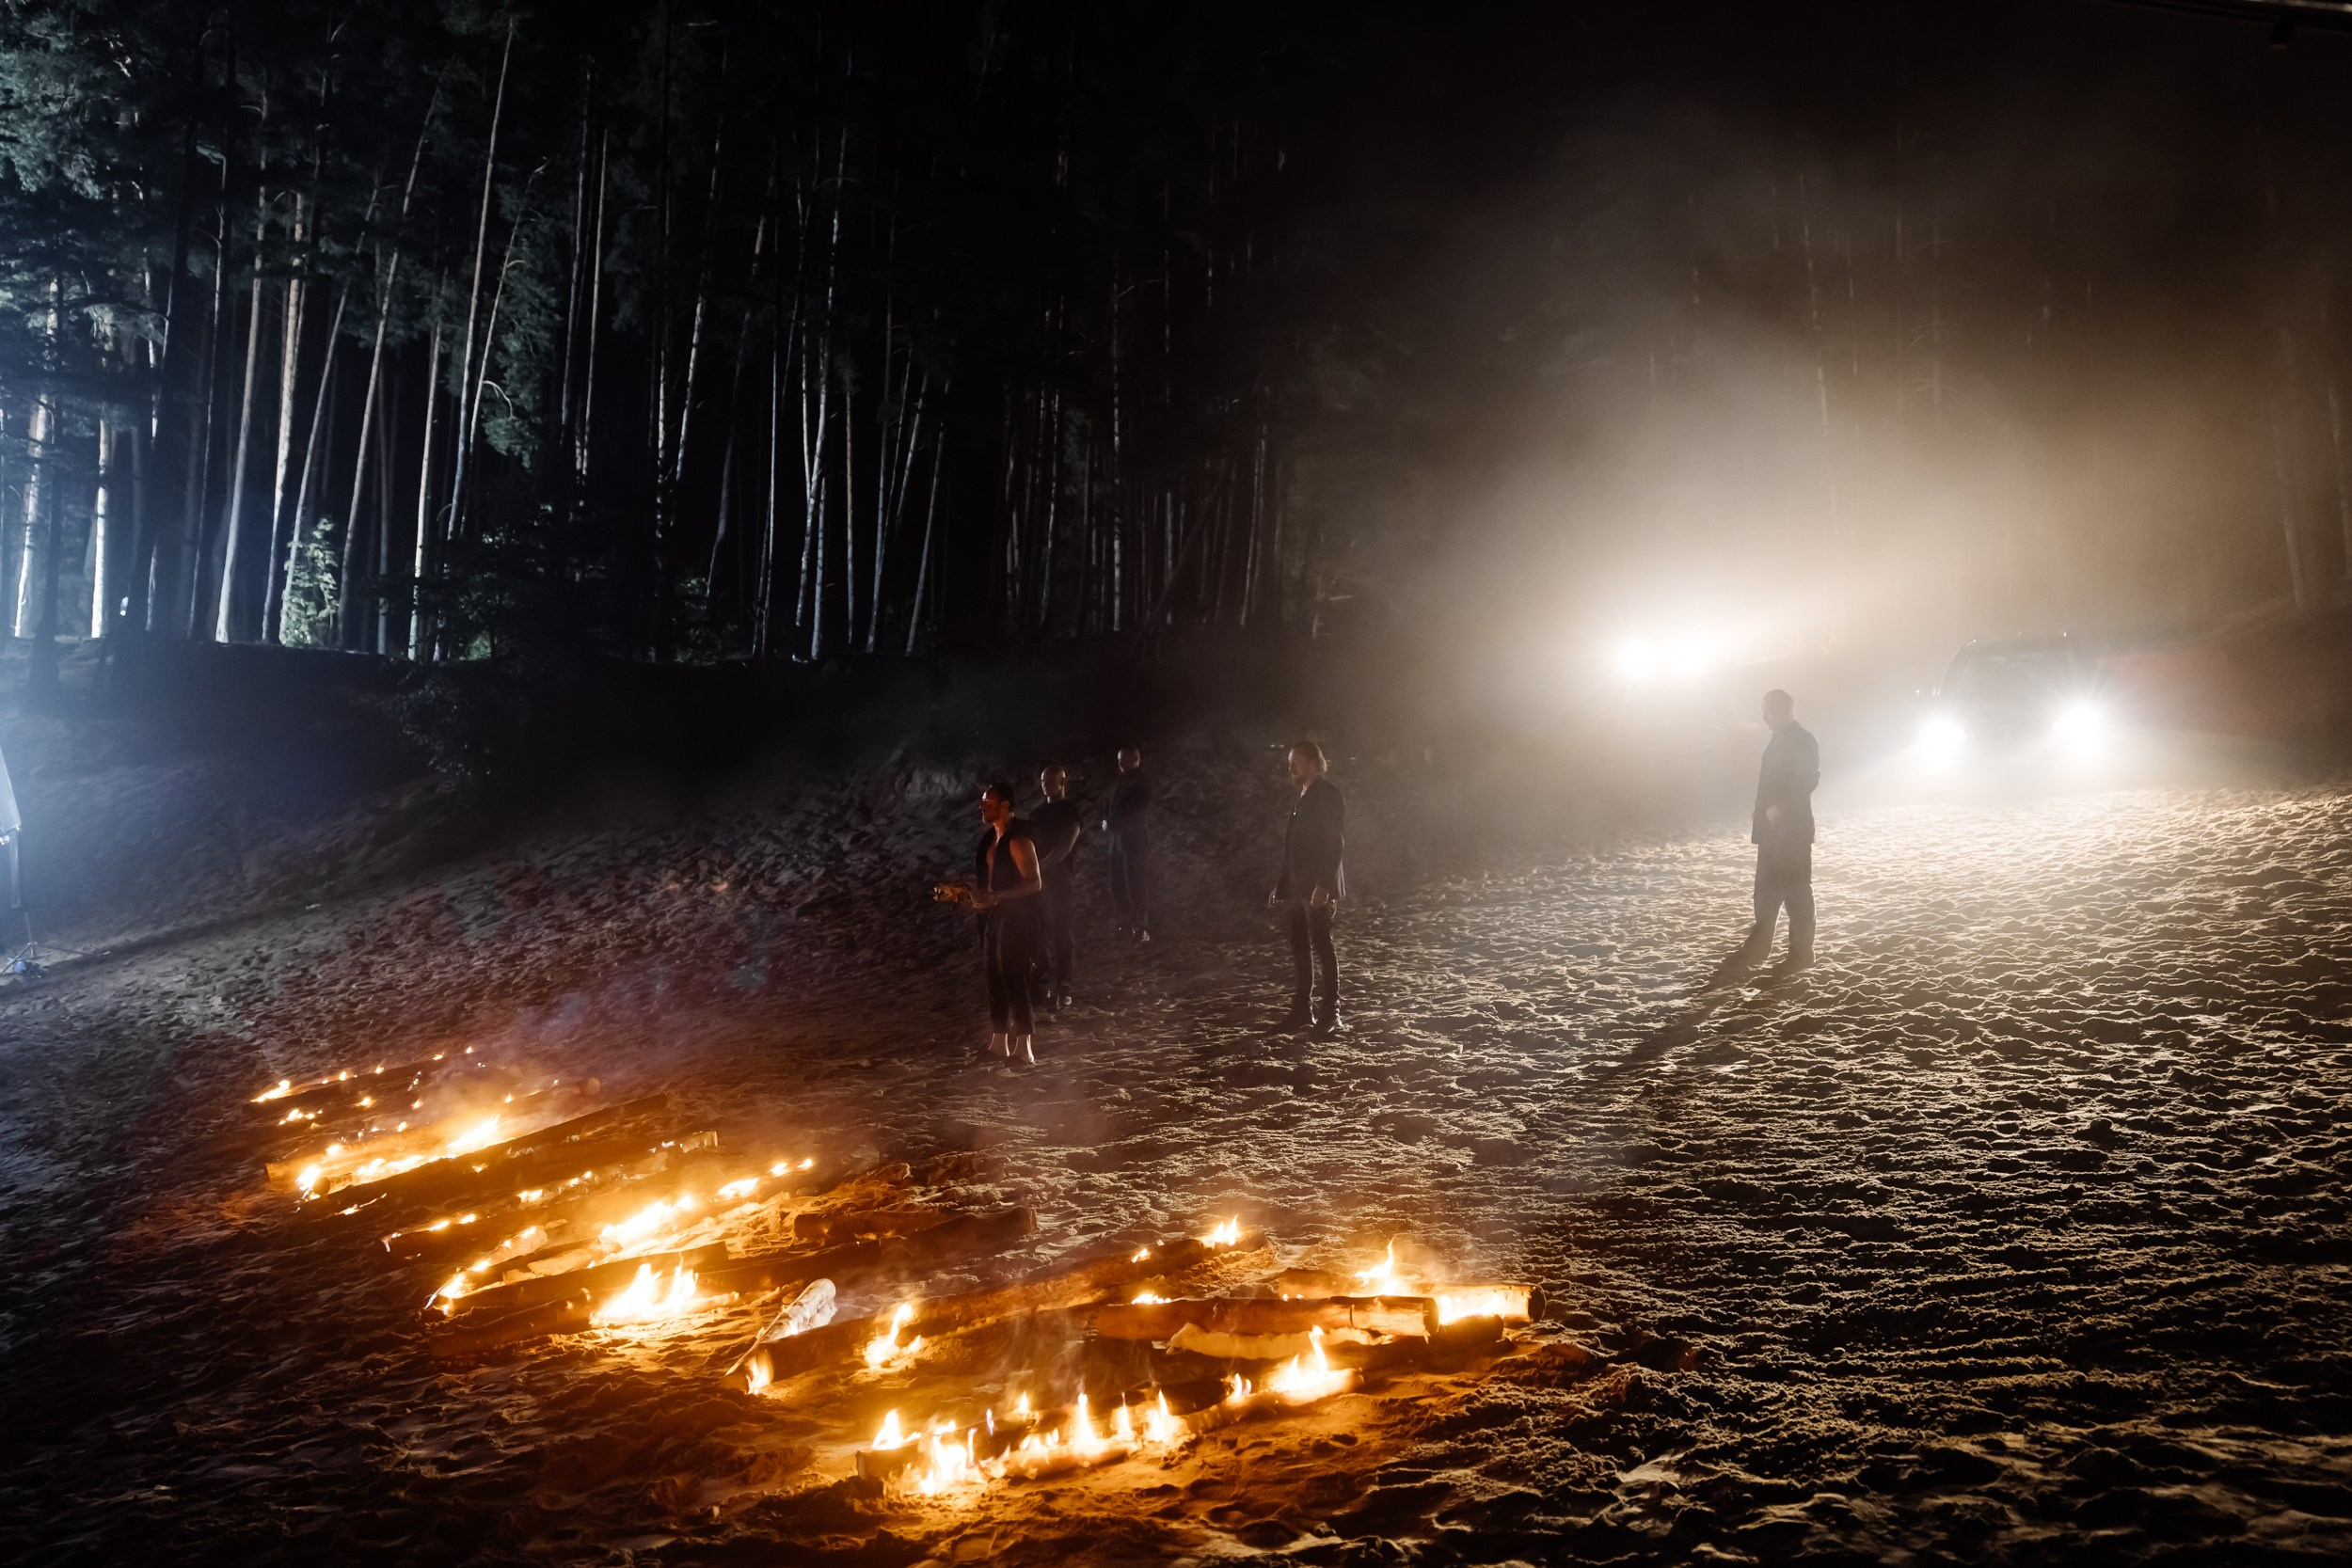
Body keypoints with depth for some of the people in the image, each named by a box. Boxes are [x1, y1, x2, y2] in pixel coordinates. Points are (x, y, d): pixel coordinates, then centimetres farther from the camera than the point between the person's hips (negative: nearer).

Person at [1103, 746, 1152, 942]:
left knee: (1136, 885, -6)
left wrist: (1114, 823, -11)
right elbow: (1109, 805, 17)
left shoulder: (1143, 781, -2)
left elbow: (1139, 810, -11)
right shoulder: (1120, 782, 18)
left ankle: (1142, 929, -4)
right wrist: (1106, 821, -4)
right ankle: (1127, 925, 13)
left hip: (1135, 839, -7)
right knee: (1119, 885, 5)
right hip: (1118, 839, 7)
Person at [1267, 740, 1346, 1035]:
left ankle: (1330, 1014, 1)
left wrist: (1323, 886, -23)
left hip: (1318, 888, -8)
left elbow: (1335, 843, -18)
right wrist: (1283, 884, 15)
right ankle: (1301, 1008, 18)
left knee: (1322, 946, -4)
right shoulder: (1302, 797, 14)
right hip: (1299, 886, 8)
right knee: (1300, 947, 11)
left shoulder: (1327, 794, -11)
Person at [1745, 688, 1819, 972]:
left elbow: (1808, 780, -21)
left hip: (1792, 827, -8)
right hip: (1772, 827, 8)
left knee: (1796, 888, -2)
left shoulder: (1803, 740, -11)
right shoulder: (1779, 740, 15)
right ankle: (1759, 945, 18)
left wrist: (1779, 808, -21)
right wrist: (1763, 814, 11)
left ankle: (1801, 951, 4)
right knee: (1767, 889, 11)